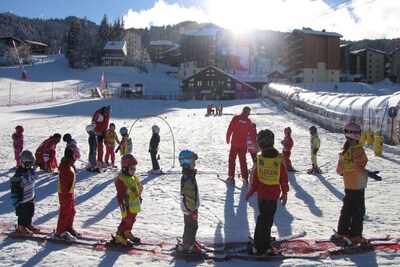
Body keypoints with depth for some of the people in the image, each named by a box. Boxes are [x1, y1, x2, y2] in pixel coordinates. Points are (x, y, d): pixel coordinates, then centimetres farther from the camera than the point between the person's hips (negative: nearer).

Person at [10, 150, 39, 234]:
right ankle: (21, 227, 35)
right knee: (23, 215, 13)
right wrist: (15, 202, -18)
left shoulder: (31, 170, -4)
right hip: (22, 200, -7)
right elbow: (14, 190, -23)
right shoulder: (18, 176, -29)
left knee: (30, 212, 22)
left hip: (31, 198, 7)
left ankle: (28, 224, 44)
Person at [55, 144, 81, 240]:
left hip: (70, 192, 10)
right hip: (65, 194, -10)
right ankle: (61, 232, 14)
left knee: (72, 211, 19)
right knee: (65, 212, 1)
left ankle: (69, 228, 34)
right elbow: (63, 182, -24)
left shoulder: (70, 165, 9)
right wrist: (65, 194, -23)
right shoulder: (65, 166, -22)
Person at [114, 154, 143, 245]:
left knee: (132, 220, 20)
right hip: (128, 206, -9)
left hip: (135, 205, 9)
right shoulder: (121, 180, -19)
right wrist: (122, 203, -24)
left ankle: (127, 233, 37)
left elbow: (139, 189, 22)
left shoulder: (135, 178, 8)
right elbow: (120, 194, -21)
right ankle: (119, 236, 9)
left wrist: (139, 197, 25)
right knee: (126, 221, -4)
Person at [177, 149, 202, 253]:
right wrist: (193, 210, -20)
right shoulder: (187, 179, -28)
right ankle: (187, 245, 18)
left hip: (192, 207, 9)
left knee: (192, 226, 22)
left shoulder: (189, 175, 5)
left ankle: (191, 241, 37)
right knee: (191, 226, 4)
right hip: (189, 209, -9)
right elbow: (188, 197, -26)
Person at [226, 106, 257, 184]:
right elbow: (252, 134, 1)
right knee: (243, 161, 10)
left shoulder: (236, 118, -4)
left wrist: (228, 138, 8)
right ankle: (245, 178, 8)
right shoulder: (248, 121, -2)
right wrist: (255, 144, 10)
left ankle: (231, 177, 5)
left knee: (232, 160, 9)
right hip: (243, 144, 1)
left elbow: (230, 129, -5)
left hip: (234, 143, -1)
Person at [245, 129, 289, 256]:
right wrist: (285, 193, 5)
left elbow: (255, 177, -6)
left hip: (261, 193, 3)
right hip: (273, 194, -2)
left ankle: (259, 239, 35)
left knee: (262, 216, 22)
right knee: (267, 219, 6)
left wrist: (252, 190, 8)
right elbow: (284, 178, -7)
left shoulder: (259, 158, -12)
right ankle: (262, 247, 11)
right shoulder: (279, 158, -14)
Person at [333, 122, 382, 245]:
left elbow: (339, 169, 11)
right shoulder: (357, 149, -18)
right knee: (358, 211, 1)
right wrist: (368, 173, -34)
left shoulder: (345, 150, 6)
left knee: (347, 209, 17)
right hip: (358, 185, -8)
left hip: (348, 185, 8)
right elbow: (358, 167, -27)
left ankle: (341, 232, 23)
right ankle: (355, 236, 5)